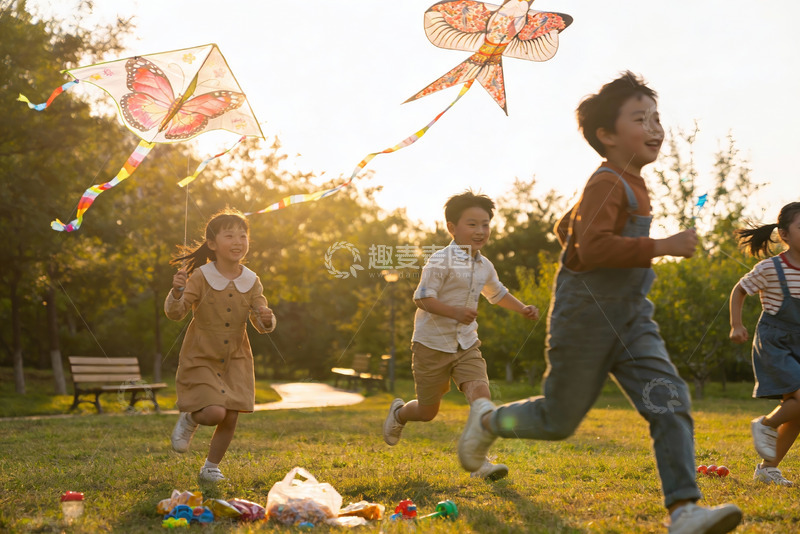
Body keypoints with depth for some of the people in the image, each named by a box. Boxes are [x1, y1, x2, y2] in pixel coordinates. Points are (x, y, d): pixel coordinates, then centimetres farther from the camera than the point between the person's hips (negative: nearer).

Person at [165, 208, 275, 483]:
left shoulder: (251, 282, -3)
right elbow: (174, 313, -15)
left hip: (236, 361, 4)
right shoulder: (200, 277, -13)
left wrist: (267, 320, -24)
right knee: (214, 413, -17)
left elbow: (262, 324, 0)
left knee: (230, 418, 2)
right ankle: (189, 419, 19)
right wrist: (177, 292, -36)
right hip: (200, 359, -4)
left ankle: (211, 467, 24)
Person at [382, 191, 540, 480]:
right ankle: (399, 412, 42)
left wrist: (522, 309, 13)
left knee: (481, 393, -17)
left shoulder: (484, 266, 7)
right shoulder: (441, 261, -16)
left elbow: (497, 293, 27)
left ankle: (479, 461, -14)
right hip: (432, 344, -5)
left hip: (466, 345, 5)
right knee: (428, 410, 6)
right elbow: (422, 297, -21)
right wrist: (454, 311, -34)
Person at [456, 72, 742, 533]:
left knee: (671, 401, -11)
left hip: (632, 321, 8)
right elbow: (593, 247, -30)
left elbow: (567, 226, 25)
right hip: (587, 318, -8)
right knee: (560, 419, 7)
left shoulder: (632, 186, 14)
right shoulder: (607, 183, -15)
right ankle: (488, 420, 34)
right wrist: (661, 247, -30)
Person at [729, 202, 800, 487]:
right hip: (773, 344, -6)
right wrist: (736, 325, -7)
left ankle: (767, 468, 17)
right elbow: (739, 290, 1)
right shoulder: (769, 268, -12)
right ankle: (766, 425, 5)